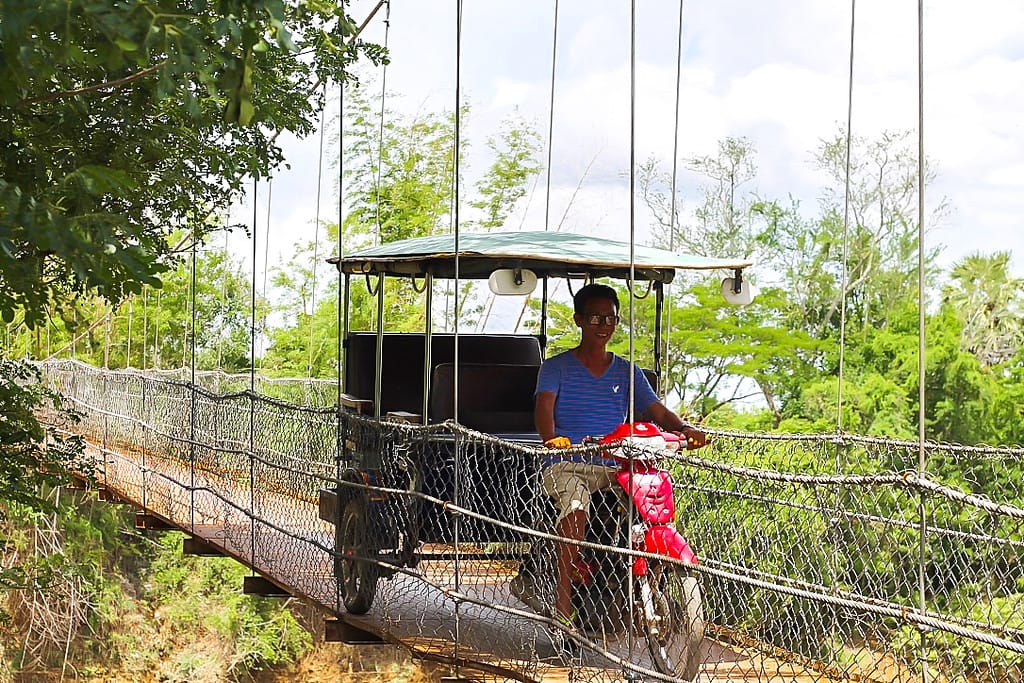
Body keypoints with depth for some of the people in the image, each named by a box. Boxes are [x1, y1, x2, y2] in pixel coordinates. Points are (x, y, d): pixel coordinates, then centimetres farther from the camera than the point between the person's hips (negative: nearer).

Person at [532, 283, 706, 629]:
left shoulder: (628, 373, 18)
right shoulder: (556, 367, 8)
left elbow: (656, 410, 5)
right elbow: (544, 406, -10)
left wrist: (684, 428, -19)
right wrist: (551, 438, -33)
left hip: (614, 468, 4)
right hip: (567, 466, -3)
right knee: (576, 507, -35)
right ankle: (563, 599, -32)